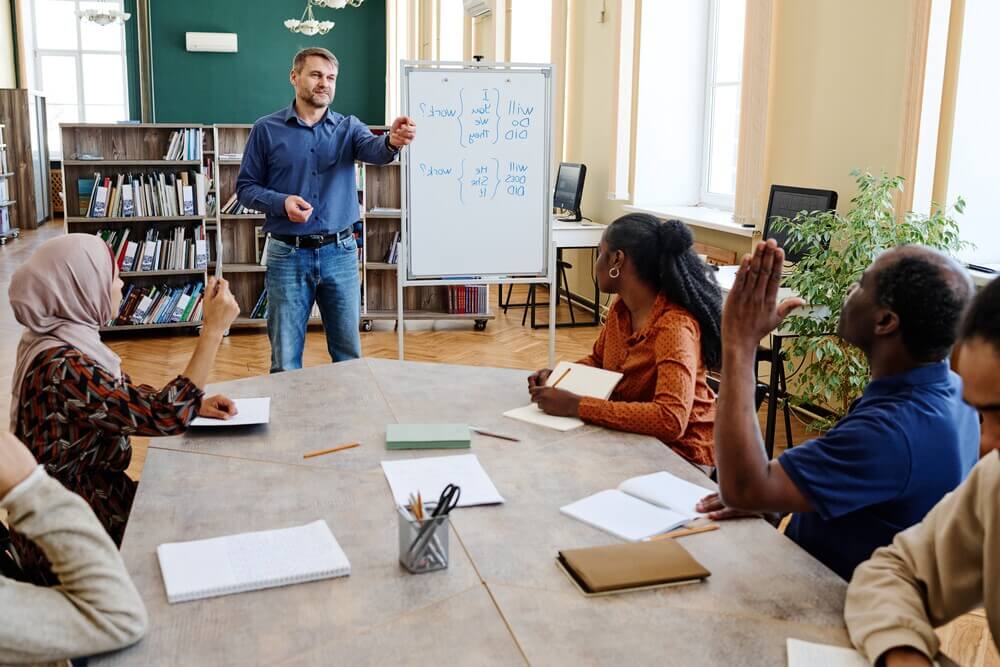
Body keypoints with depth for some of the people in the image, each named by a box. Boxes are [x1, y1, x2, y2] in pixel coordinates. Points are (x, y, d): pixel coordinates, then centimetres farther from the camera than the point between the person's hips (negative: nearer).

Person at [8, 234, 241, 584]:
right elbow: (166, 415, -29)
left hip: (88, 498, 8)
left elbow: (129, 399, 11)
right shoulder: (60, 367, -29)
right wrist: (213, 328, -26)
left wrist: (195, 404, -5)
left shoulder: (63, 341, 0)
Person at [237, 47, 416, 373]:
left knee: (349, 354, 11)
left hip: (340, 253, 2)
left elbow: (374, 150, -17)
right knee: (286, 359, 6)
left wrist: (393, 141, -42)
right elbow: (246, 188, 3)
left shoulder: (348, 127, 5)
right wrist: (282, 202, -18)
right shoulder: (266, 130, 1)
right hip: (288, 255, -1)